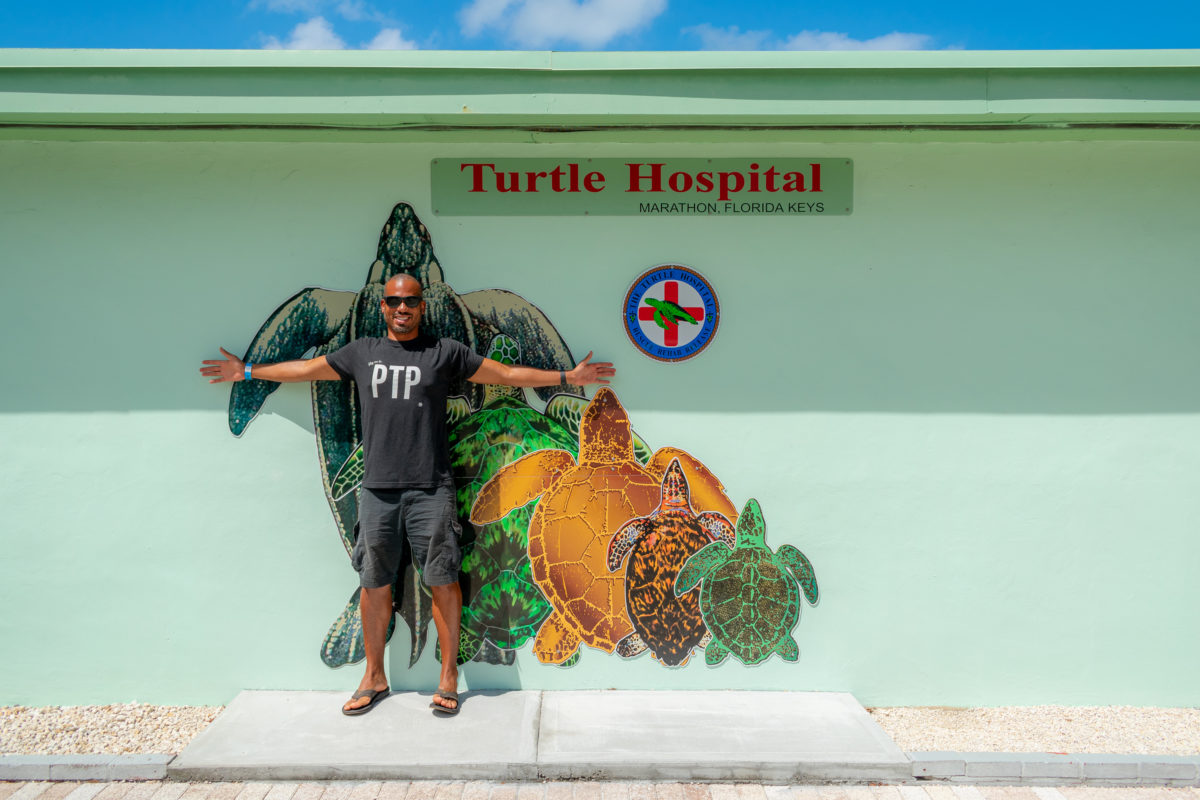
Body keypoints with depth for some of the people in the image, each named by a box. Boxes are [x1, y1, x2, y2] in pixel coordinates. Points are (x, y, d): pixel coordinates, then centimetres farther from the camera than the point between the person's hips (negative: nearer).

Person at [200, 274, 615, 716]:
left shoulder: (446, 352, 6)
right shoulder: (361, 352, 13)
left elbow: (508, 373, 8)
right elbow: (305, 368, 24)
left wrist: (568, 377, 6)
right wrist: (247, 372, 31)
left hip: (431, 489, -2)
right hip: (377, 489, 2)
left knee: (443, 581, 0)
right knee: (374, 583, 9)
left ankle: (448, 677, 14)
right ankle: (374, 678, 25)